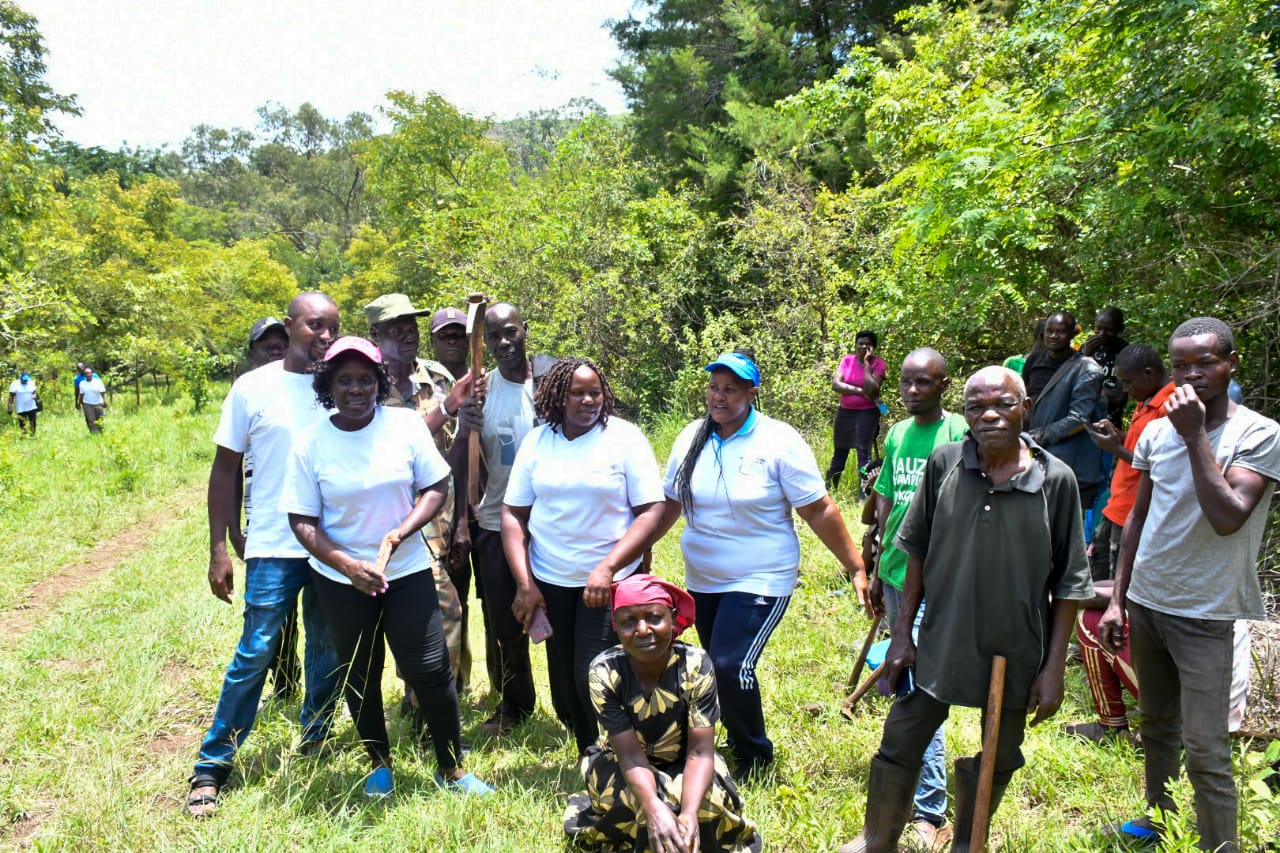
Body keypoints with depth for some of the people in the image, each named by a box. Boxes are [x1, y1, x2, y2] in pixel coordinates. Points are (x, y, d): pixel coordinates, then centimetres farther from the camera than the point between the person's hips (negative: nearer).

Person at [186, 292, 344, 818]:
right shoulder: (253, 388, -4)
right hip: (274, 546, -3)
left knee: (329, 650, 14)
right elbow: (225, 469, 0)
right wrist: (218, 549, -3)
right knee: (255, 654, -2)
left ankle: (314, 742, 34)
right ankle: (212, 767, 13)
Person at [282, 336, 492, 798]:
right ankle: (379, 763, 37)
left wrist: (396, 536, -19)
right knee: (360, 676, 15)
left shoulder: (406, 424, -8)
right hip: (341, 580, 1)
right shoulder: (311, 443, -8)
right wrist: (349, 565, -19)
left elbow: (436, 488, -5)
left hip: (407, 571, 0)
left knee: (430, 670, -1)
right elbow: (303, 521, -6)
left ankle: (451, 768, 19)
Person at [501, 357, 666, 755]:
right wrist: (525, 584, -5)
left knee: (594, 680, -9)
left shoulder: (625, 438, -6)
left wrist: (607, 568, -20)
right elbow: (513, 514, 3)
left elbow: (651, 510, -10)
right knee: (564, 685, 11)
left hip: (609, 582, -3)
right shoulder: (536, 441, 2)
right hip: (548, 582, 3)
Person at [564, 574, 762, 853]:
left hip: (681, 763, 1)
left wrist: (689, 814, -44)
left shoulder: (696, 665, -25)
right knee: (646, 802, -32)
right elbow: (630, 756, -27)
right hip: (620, 766, -1)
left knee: (706, 801, -29)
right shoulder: (605, 671, -26)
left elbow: (700, 751, -27)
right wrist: (655, 809, -46)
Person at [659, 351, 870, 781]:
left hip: (760, 580, -5)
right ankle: (739, 742, 38)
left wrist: (856, 568, -11)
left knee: (732, 667, -15)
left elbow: (819, 510, -11)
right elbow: (670, 504, 11)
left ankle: (754, 754, 10)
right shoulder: (691, 438, 2)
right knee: (718, 666, 14)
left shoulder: (778, 441, -13)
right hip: (702, 581, 6)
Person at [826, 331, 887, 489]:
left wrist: (867, 363, -18)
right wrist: (859, 390, -18)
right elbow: (835, 384, -9)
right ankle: (829, 490, 24)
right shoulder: (847, 360, 2)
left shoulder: (878, 364, -9)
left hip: (867, 413, -4)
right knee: (839, 453, 13)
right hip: (845, 412, 4)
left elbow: (871, 392, -20)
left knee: (864, 454, -10)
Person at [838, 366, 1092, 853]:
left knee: (995, 761, 19)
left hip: (1015, 653, 0)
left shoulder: (1056, 480, -12)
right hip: (940, 643, 1)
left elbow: (1067, 585, -6)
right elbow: (918, 552, 1)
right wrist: (902, 632, 1)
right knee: (899, 744, 12)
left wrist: (1054, 666, -6)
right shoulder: (944, 464, -8)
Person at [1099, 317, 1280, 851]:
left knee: (1204, 749, -5)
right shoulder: (1157, 431, 4)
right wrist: (1117, 598, 9)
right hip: (1146, 602, 5)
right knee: (1157, 725, 19)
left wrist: (1196, 434, -22)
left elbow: (1227, 518, -24)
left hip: (1205, 613, -5)